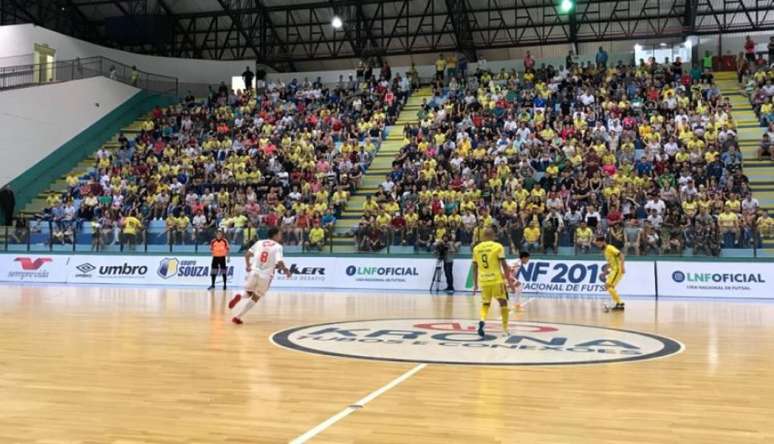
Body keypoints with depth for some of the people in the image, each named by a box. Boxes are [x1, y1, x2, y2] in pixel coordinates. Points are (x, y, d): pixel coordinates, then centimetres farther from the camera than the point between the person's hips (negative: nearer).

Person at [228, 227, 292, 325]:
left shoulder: (259, 242, 11)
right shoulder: (278, 246, -1)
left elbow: (247, 254, 10)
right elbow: (279, 262, -13)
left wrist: (247, 266, 23)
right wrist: (285, 270, 4)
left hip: (254, 272, 3)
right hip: (265, 275, -3)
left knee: (248, 293, 26)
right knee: (255, 297, 12)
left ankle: (239, 296, -10)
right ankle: (238, 317, 4)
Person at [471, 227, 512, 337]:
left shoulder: (476, 248, 7)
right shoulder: (498, 246, -4)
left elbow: (475, 268, 11)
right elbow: (504, 265, -7)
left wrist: (475, 284, 18)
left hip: (483, 281, 3)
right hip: (497, 280, -3)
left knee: (485, 304, 17)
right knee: (503, 302, 13)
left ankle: (482, 321, -12)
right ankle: (505, 329, 13)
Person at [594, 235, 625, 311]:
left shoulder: (610, 248, -13)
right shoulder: (604, 250, 15)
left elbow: (621, 255, -22)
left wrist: (622, 267, -30)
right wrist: (606, 270, 18)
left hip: (617, 269, -10)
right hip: (614, 270, 10)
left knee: (609, 286, -15)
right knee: (607, 286, 13)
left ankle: (619, 303, -12)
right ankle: (619, 303, 15)